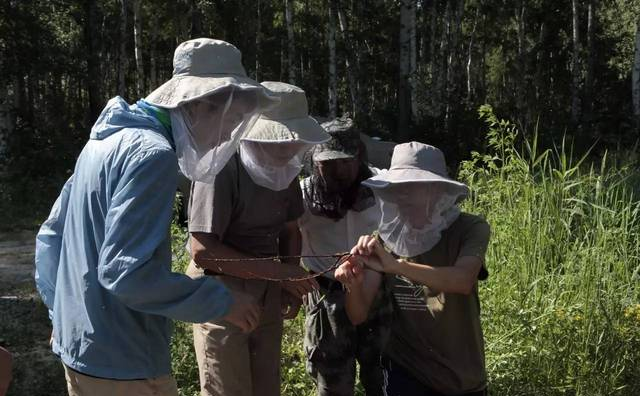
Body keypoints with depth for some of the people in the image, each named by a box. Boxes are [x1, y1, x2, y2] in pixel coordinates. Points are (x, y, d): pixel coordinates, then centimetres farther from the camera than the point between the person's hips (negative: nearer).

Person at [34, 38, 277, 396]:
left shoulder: (110, 137, 8)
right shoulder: (152, 154, -21)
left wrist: (62, 312, 17)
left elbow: (51, 235, 14)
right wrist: (220, 301, -19)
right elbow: (126, 271, -27)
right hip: (122, 364, -9)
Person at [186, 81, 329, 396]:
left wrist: (292, 282, -5)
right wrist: (278, 271, -23)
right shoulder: (221, 167, -21)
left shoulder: (283, 167, 2)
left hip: (267, 295, 7)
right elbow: (202, 250, -24)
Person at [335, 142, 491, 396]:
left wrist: (394, 265, -44)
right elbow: (358, 316, -10)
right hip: (405, 370, 1)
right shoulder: (385, 238, -6)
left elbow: (463, 281, -34)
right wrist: (354, 286, -31)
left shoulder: (469, 229, -14)